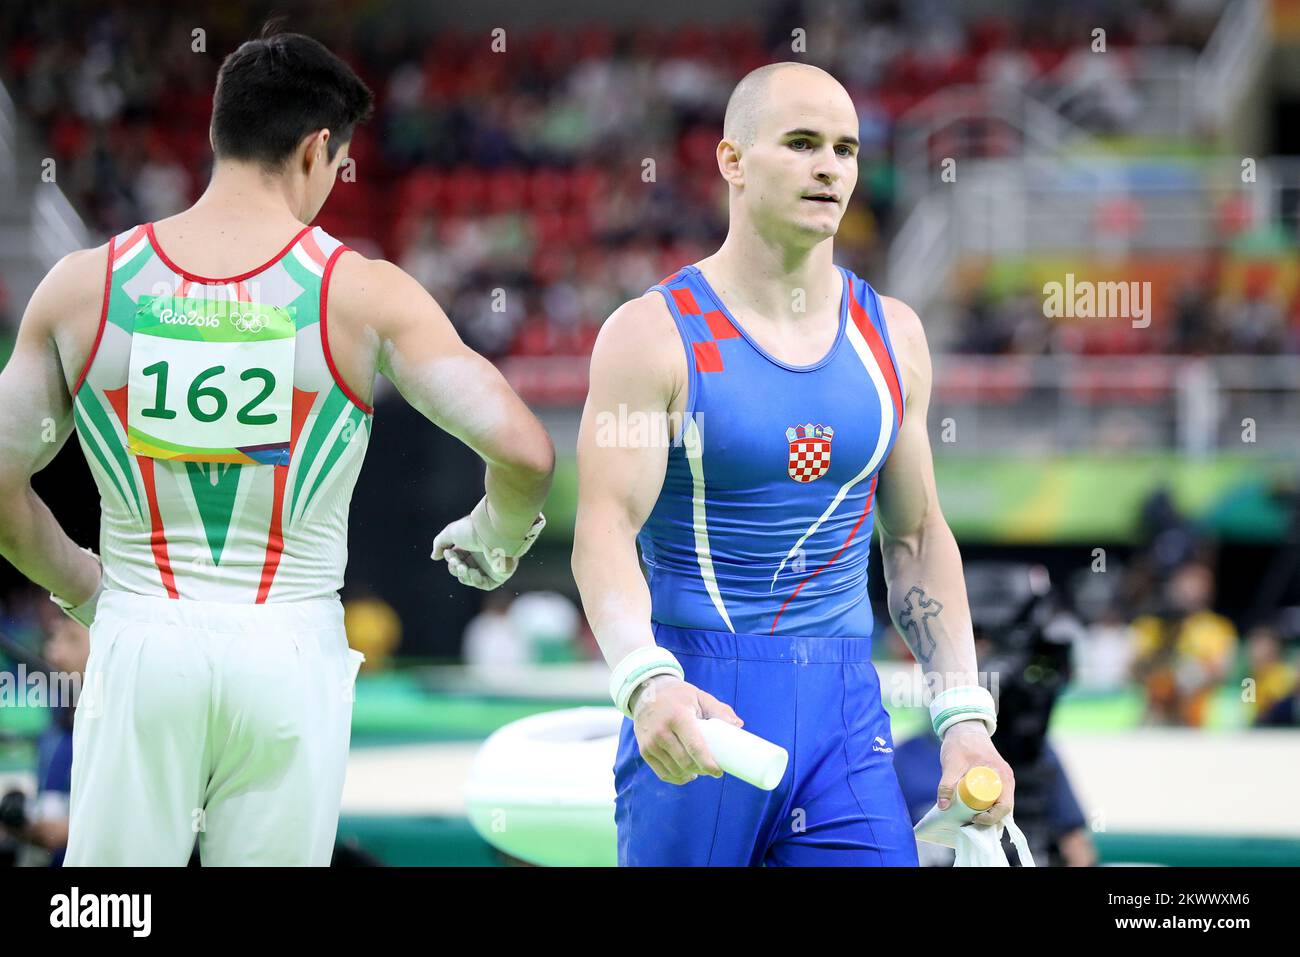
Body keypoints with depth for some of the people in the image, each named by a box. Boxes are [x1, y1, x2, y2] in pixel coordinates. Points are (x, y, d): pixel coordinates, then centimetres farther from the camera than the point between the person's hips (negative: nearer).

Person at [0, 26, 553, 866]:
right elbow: (523, 450, -11)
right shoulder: (366, 294, -6)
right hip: (289, 653, -1)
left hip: (140, 641, 1)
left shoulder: (83, 285, 0)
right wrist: (493, 542, 11)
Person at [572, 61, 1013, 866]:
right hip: (697, 709, -4)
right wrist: (647, 682, -32)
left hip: (847, 709, 4)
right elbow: (605, 530, -14)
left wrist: (964, 716, 5)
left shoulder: (891, 334, 10)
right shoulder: (654, 334, -5)